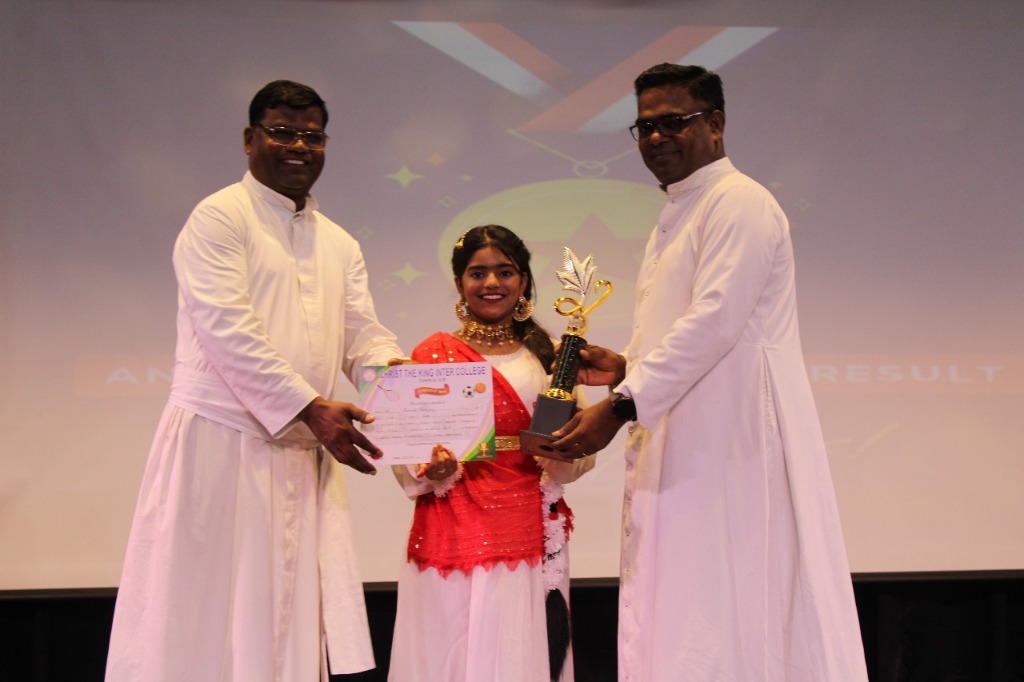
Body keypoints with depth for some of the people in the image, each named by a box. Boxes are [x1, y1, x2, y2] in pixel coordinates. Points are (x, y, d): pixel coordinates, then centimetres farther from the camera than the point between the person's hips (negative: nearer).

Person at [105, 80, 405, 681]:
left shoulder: (341, 246, 18)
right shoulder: (219, 218, -3)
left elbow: (364, 336, 12)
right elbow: (228, 332, -14)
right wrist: (312, 409, -19)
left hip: (304, 456, 6)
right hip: (220, 444, -6)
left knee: (293, 622, 6)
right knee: (203, 616, -2)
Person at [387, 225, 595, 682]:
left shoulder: (547, 356, 9)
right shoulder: (434, 354, 1)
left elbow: (581, 456, 7)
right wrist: (433, 472, -21)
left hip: (532, 536, 2)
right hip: (457, 536, -2)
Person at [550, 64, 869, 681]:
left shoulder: (739, 203, -9)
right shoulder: (675, 218, 21)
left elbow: (713, 323, -19)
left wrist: (621, 406, -21)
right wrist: (624, 367, 8)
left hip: (735, 442, -9)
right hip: (684, 450, 9)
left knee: (735, 625, -5)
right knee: (679, 627, 10)